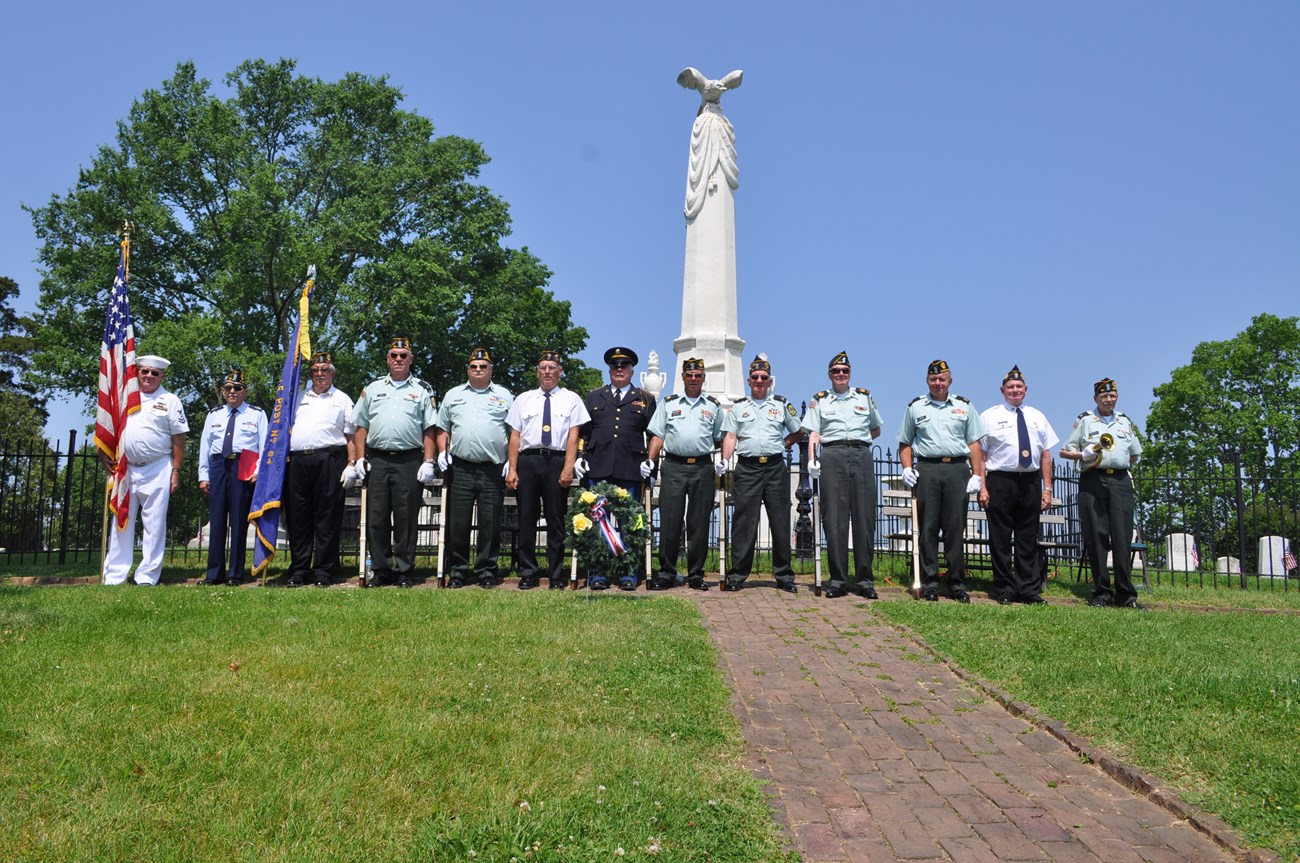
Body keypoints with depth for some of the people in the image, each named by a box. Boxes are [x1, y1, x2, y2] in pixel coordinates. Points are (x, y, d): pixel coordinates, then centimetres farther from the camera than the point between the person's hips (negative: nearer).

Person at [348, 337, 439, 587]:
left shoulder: (422, 390, 10)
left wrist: (428, 462, -5)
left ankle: (404, 570, 8)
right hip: (377, 460, 2)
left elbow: (429, 430, 5)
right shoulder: (372, 389, 16)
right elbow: (361, 428, 15)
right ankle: (381, 569, 12)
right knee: (376, 517, 3)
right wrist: (359, 460, 5)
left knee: (406, 518, 0)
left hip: (409, 461, -2)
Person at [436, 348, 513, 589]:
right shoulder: (454, 395, 17)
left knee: (490, 524, 1)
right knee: (457, 523, 2)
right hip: (460, 469, 1)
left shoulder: (504, 396, 11)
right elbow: (442, 429, 20)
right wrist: (442, 452, 4)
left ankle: (487, 572, 10)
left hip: (493, 470, -1)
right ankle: (456, 571, 12)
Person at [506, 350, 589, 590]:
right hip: (528, 460, 2)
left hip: (557, 461, -2)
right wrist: (512, 469, 0)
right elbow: (515, 436, 9)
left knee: (556, 520, 3)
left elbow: (573, 435, 0)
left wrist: (568, 468, -10)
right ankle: (527, 574, 12)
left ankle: (556, 575, 11)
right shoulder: (523, 399, 14)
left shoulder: (571, 399, 9)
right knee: (527, 518, 3)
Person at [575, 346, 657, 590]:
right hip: (598, 468, 1)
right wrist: (580, 456, 3)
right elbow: (583, 431, 15)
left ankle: (628, 575, 9)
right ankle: (597, 575, 8)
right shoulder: (594, 397, 18)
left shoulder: (645, 399, 15)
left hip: (631, 470, -1)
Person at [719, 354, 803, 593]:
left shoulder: (781, 405, 14)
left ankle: (784, 576, 9)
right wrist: (725, 461, -9)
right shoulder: (738, 407, 13)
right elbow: (730, 436, 5)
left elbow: (798, 431, 22)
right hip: (747, 468, -1)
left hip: (776, 468, 1)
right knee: (744, 522, -2)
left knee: (780, 522, 2)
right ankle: (737, 575, 3)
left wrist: (782, 445, 8)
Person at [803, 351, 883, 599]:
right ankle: (838, 579, 1)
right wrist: (812, 460, -8)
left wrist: (858, 440, 11)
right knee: (834, 519, -4)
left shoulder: (864, 396, 19)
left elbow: (876, 430, 27)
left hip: (861, 456, 1)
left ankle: (865, 580, 4)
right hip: (832, 457, -1)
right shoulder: (820, 400, 14)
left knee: (864, 518, -2)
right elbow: (814, 433, 6)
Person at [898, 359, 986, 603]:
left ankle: (957, 583, 7)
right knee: (928, 527, -1)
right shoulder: (915, 407, 13)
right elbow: (905, 443, 16)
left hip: (957, 469, 0)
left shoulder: (964, 406, 14)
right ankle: (929, 582, 4)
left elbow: (974, 443, 11)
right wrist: (907, 468, 1)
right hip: (926, 469, 0)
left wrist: (977, 475, 2)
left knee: (955, 527, 0)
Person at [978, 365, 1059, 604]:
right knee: (1000, 538, 0)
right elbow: (980, 454, -2)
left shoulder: (1037, 417, 15)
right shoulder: (989, 416, 4)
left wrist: (1047, 488, 4)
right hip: (1000, 481, -3)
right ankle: (1004, 590, 9)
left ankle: (1030, 590, 13)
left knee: (1029, 539, 7)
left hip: (1031, 482, 3)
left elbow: (1046, 454, 12)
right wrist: (982, 487, -11)